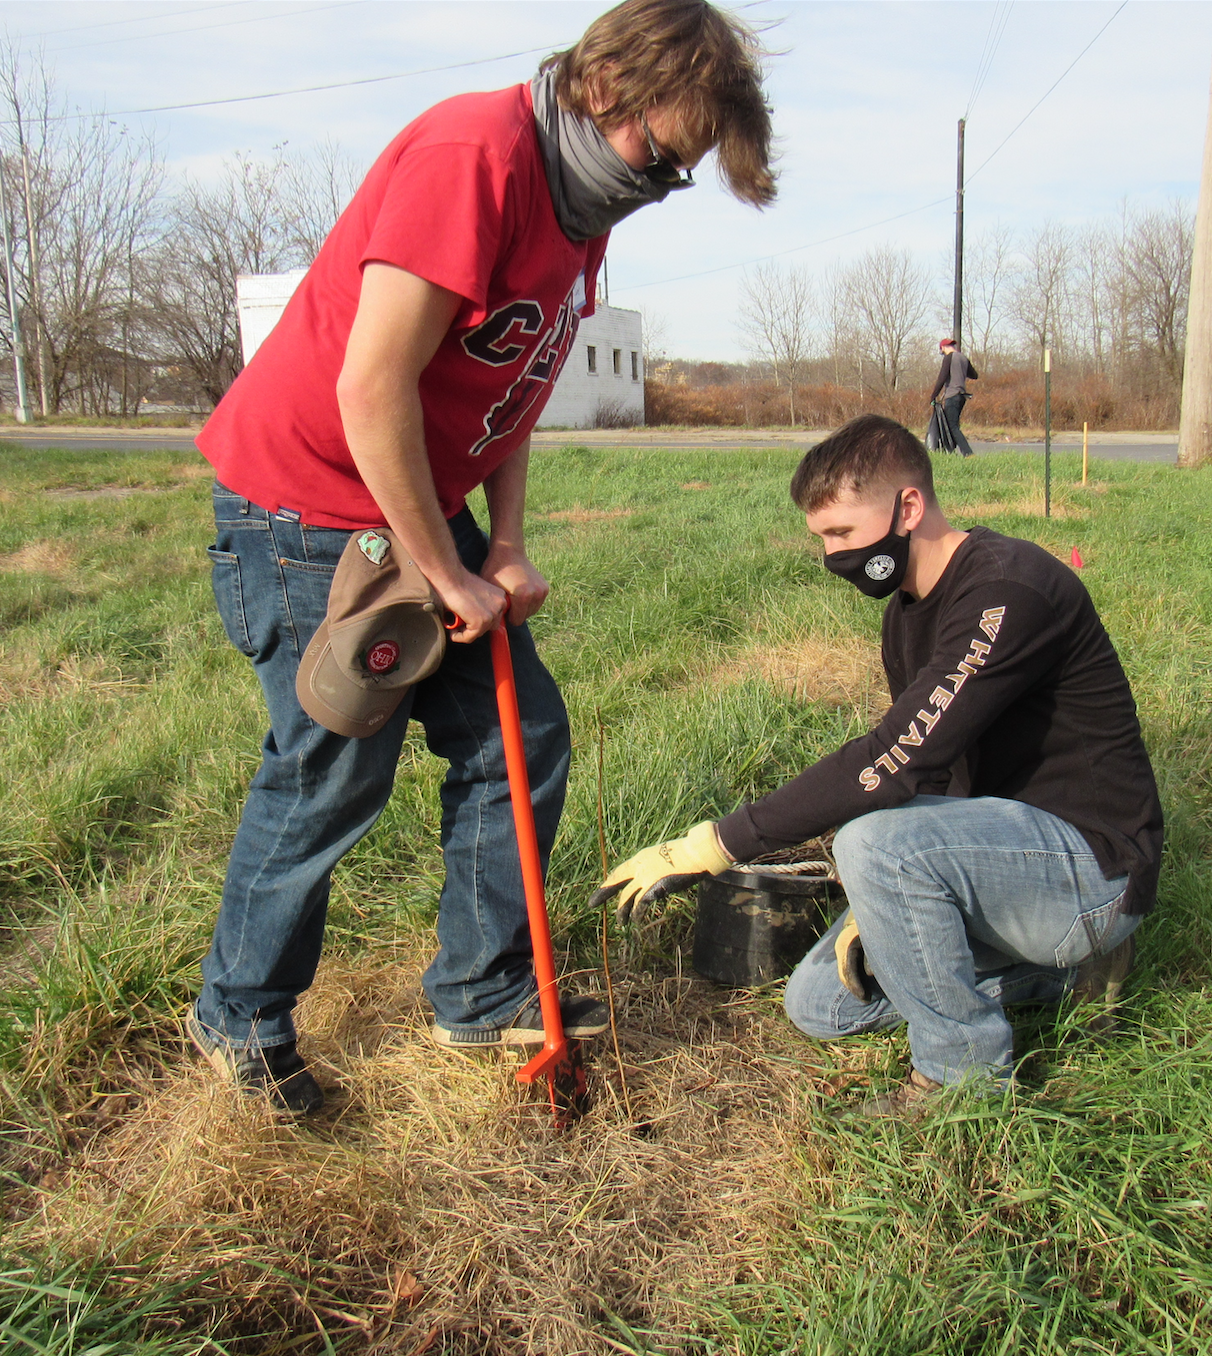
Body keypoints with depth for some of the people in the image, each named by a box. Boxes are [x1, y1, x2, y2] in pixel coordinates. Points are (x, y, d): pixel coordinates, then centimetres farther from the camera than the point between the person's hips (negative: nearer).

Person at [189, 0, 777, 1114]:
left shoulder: (582, 200, 8)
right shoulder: (475, 154, -22)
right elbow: (372, 388, -27)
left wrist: (504, 548, -2)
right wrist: (448, 577, -19)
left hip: (423, 505, 9)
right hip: (302, 503, -9)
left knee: (521, 736, 6)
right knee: (334, 774, -2)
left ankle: (482, 995, 22)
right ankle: (238, 1017, 22)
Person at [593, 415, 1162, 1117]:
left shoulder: (1011, 590, -25)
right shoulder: (910, 608, 6)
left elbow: (895, 763, -34)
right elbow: (920, 764, 12)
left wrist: (715, 845, -32)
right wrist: (878, 904, -3)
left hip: (1094, 865, -9)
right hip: (1004, 843, 9)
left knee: (876, 840, -34)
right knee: (818, 1004, 8)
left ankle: (967, 1073, -11)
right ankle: (1063, 967, 14)